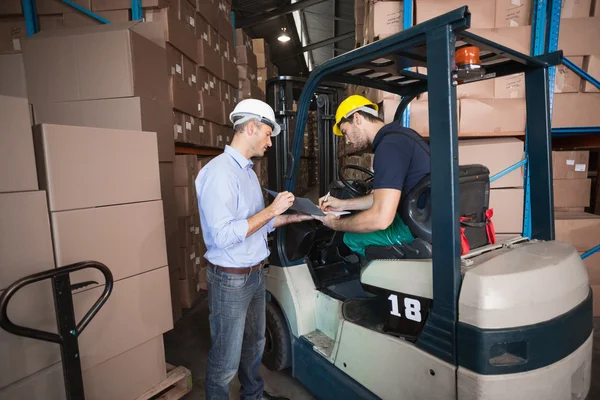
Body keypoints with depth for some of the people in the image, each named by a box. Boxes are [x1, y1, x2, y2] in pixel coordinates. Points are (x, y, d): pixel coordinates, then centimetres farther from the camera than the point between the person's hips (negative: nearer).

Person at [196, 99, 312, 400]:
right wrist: (272, 210, -22)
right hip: (230, 279, -9)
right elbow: (223, 236, -27)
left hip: (255, 274, 9)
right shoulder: (219, 172, -21)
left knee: (254, 344, 25)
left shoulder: (247, 170, 9)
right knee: (226, 359, 9)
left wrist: (294, 217, 6)